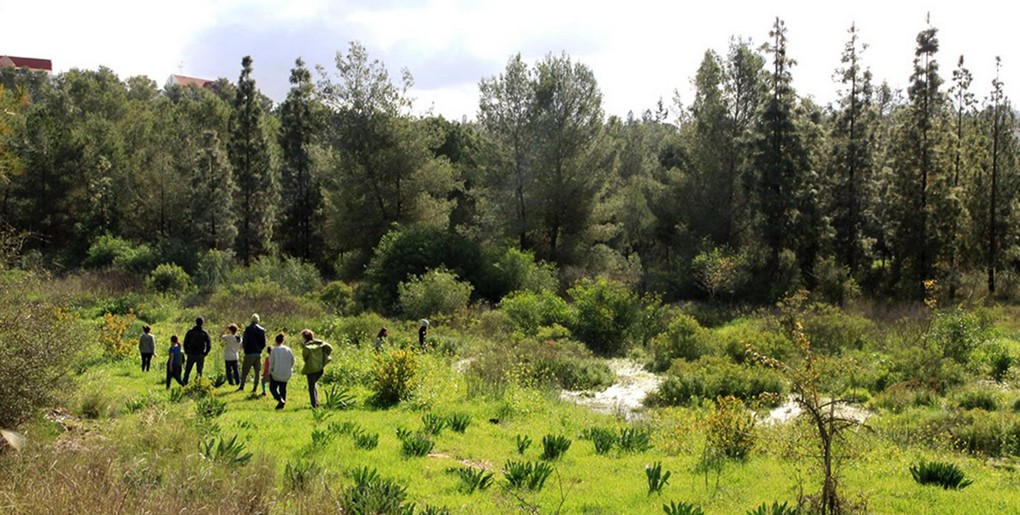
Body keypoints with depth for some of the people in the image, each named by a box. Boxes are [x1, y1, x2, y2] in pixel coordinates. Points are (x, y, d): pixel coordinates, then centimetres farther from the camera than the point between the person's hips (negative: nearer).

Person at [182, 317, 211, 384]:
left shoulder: (190, 332, -1)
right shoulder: (205, 333, -3)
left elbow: (185, 343, -2)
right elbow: (209, 345, -6)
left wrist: (186, 352, 8)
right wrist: (205, 353, 5)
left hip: (191, 355, 0)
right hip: (200, 356, 0)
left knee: (187, 371, 8)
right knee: (199, 372, 8)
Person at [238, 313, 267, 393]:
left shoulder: (248, 329, -10)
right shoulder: (262, 330, 1)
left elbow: (245, 341, -12)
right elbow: (264, 344, 2)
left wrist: (245, 348, 8)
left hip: (250, 353, -3)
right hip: (258, 353, 3)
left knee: (245, 370, 7)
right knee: (257, 371, 9)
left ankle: (242, 385, 10)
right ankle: (255, 387, 8)